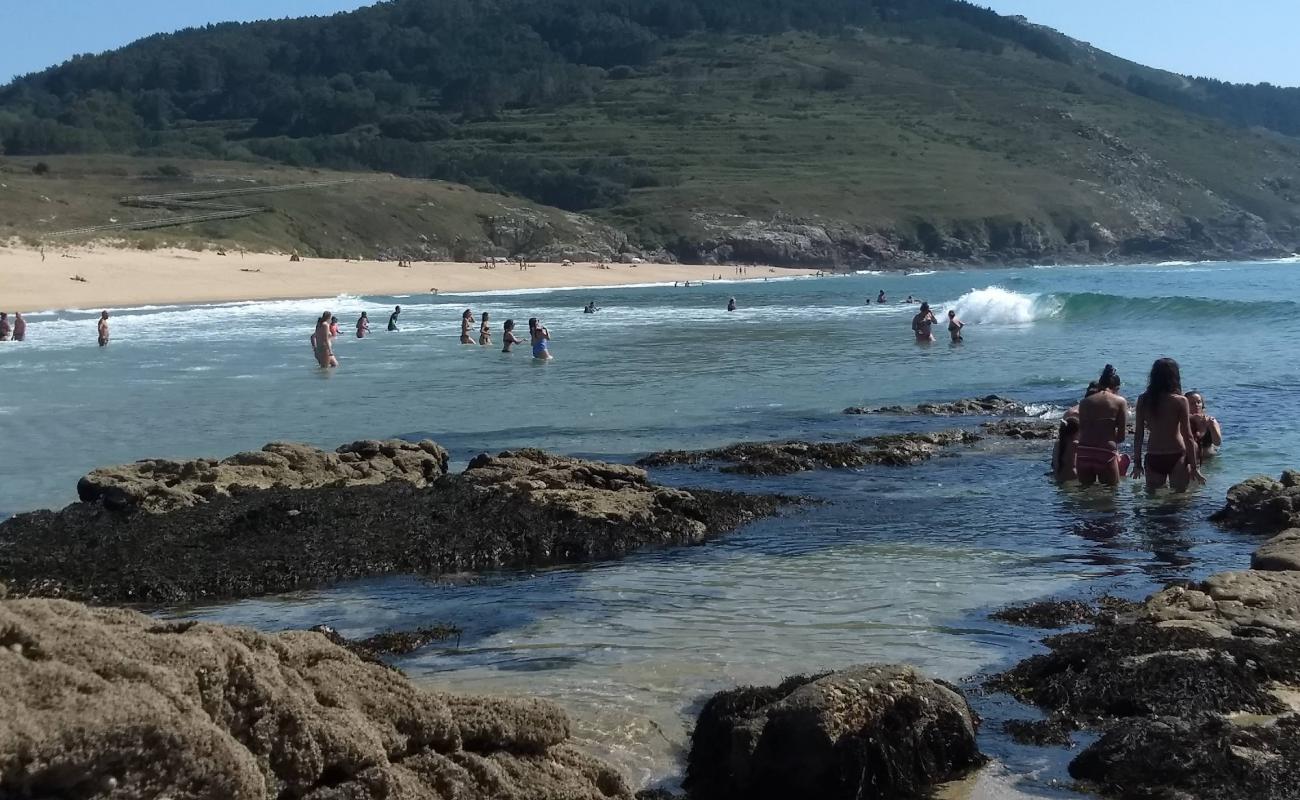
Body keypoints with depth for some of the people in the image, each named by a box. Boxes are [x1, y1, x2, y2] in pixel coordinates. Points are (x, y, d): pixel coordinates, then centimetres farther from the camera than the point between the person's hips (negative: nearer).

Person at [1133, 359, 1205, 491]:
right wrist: (1194, 467, -2)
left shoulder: (1143, 400, -1)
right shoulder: (1180, 401, -9)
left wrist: (1137, 463, 11)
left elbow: (1139, 435, 3)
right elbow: (1188, 437, -8)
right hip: (1176, 457, -2)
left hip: (1153, 459, 3)